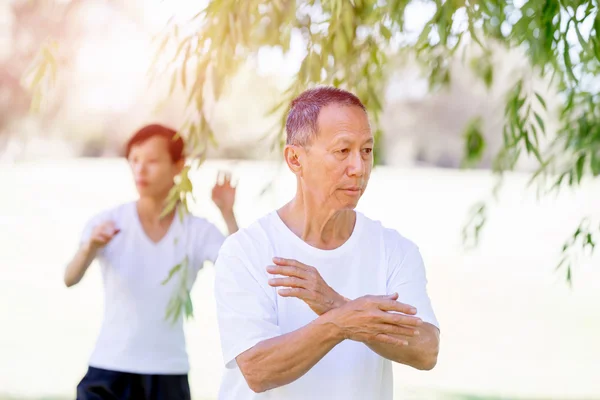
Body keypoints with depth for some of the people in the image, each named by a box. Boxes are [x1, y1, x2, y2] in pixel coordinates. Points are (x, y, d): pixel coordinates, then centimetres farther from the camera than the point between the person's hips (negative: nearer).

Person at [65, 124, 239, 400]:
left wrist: (227, 214, -20)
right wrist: (90, 248, -38)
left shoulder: (197, 231, -1)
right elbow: (70, 278, -18)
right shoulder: (108, 224, -4)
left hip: (168, 375, 1)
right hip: (108, 370, -1)